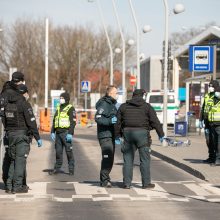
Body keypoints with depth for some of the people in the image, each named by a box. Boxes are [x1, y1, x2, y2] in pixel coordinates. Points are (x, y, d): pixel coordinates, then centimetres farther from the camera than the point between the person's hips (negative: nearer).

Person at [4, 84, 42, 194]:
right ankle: (17, 187, -4)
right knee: (20, 160, -3)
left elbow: (5, 121, 13)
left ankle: (9, 186, 10)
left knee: (13, 160, 13)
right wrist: (38, 138, -11)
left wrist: (8, 133, 18)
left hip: (11, 135, 7)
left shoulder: (8, 104, 11)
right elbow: (31, 122, -14)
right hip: (22, 135, -7)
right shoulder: (25, 104, -10)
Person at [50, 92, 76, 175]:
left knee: (69, 151, -5)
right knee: (58, 151, 8)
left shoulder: (70, 108, -3)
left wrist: (70, 133, -17)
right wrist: (52, 132, 15)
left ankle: (71, 169, 0)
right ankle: (57, 168, 14)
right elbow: (54, 121, 22)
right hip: (58, 133, 6)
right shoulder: (58, 108, 18)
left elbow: (73, 122, -10)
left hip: (66, 133, -6)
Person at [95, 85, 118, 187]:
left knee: (110, 158, 12)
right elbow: (98, 118, -23)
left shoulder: (112, 104, 20)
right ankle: (104, 180, -14)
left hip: (111, 135, 10)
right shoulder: (104, 104, -12)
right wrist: (110, 121, -30)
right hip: (105, 135, -10)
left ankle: (104, 179, 20)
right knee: (107, 157, -15)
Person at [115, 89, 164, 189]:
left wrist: (117, 135, 17)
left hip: (127, 133, 3)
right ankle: (146, 183, 5)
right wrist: (161, 134, 5)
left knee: (128, 159, 7)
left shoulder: (123, 106, 12)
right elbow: (155, 122, -2)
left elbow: (118, 122, 11)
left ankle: (127, 183, 6)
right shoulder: (147, 106, 2)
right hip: (142, 132, -3)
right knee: (145, 159, 4)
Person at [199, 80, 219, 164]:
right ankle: (211, 156, 19)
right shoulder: (207, 96, 14)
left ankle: (215, 157, 1)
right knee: (208, 140, 10)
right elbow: (203, 109, 19)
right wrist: (201, 120, 17)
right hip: (207, 122, 7)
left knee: (214, 140, -5)